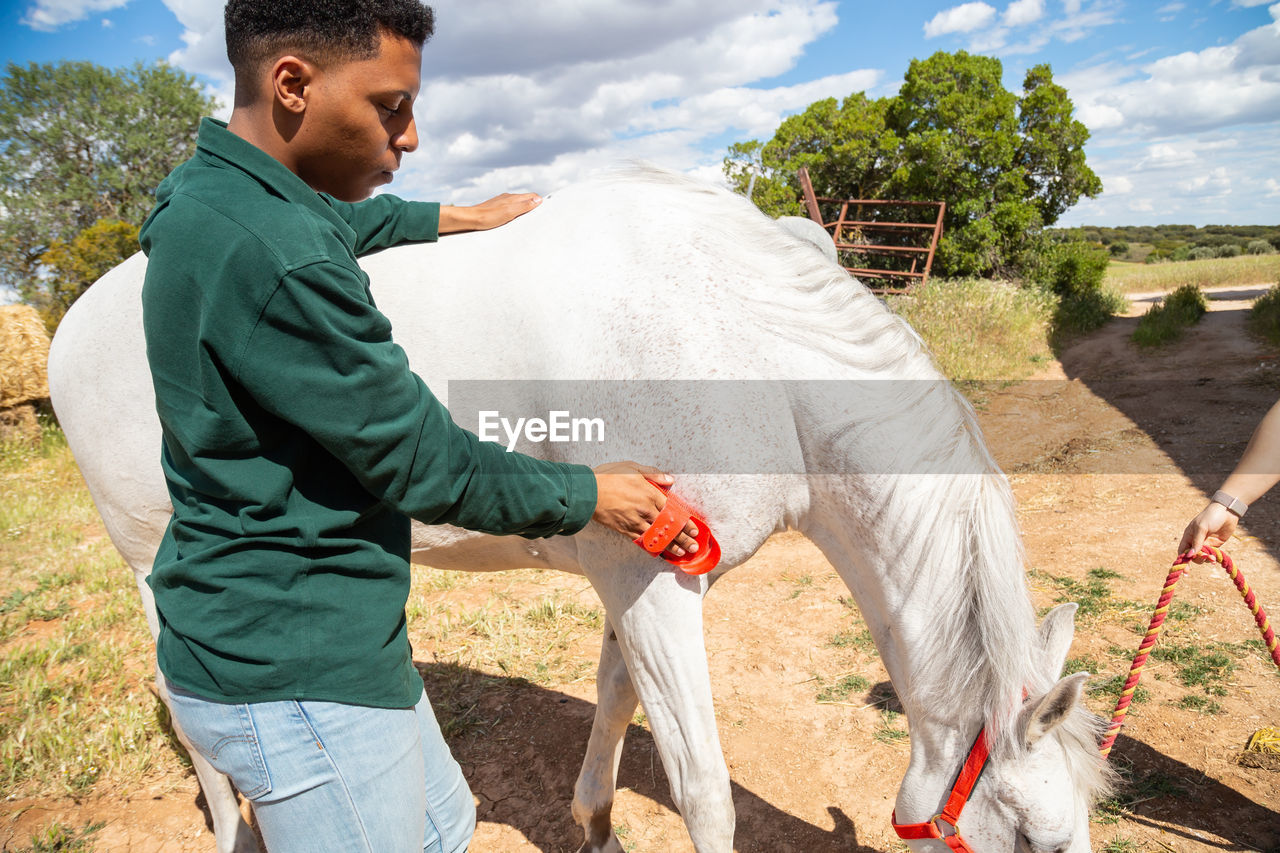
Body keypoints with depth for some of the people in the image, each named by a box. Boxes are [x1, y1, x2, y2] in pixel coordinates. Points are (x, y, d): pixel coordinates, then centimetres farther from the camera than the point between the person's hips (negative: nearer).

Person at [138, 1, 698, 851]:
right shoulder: (275, 261, -27)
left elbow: (339, 219, 30)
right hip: (292, 680, -10)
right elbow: (422, 463, -20)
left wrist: (454, 219, 33)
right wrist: (585, 493, -6)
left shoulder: (216, 195, 5)